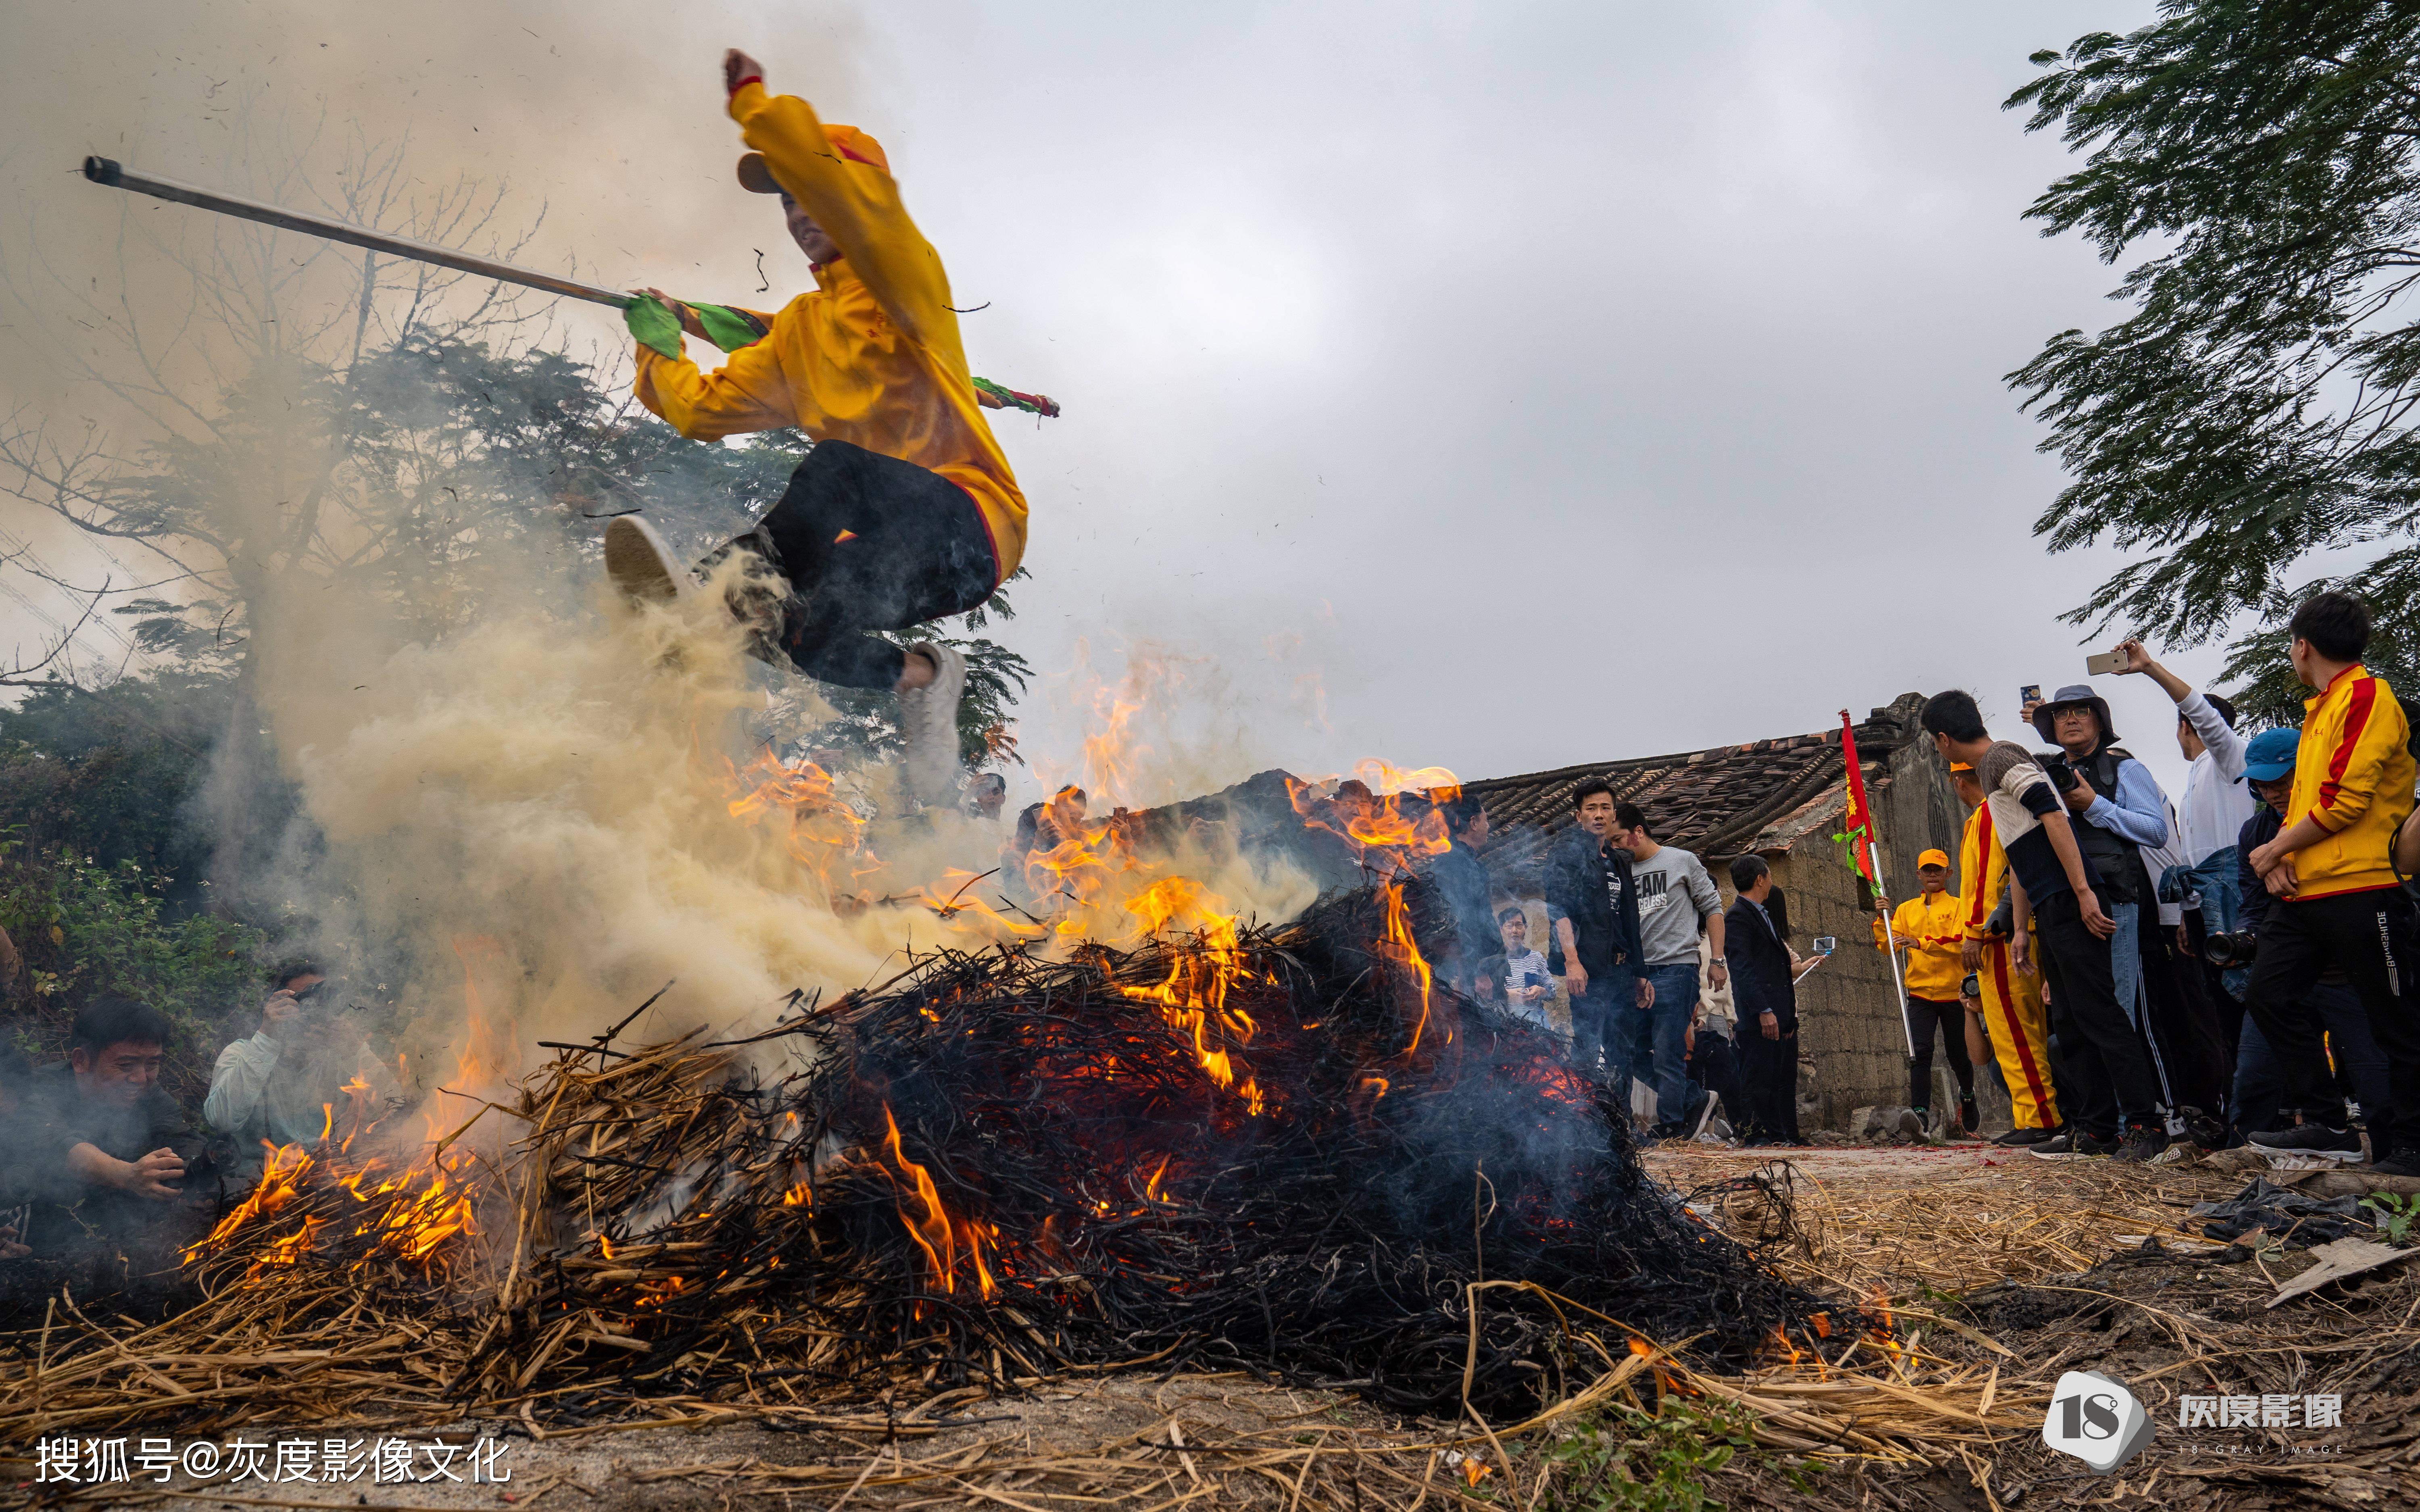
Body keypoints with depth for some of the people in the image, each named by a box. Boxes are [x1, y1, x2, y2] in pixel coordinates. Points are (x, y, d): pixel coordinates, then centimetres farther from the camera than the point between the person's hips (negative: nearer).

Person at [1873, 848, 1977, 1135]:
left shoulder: (1958, 907, 1)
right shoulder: (1906, 910, 11)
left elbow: (1961, 942, -16)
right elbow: (1887, 946, 5)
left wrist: (1921, 943, -28)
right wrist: (1881, 918, -10)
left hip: (1953, 993, -1)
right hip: (1920, 992, 2)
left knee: (1957, 1054, 12)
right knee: (1920, 1051, -15)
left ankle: (1968, 1095, 41)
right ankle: (1920, 1111, -18)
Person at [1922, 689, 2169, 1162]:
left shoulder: (2002, 758, -7)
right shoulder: (1991, 768, 22)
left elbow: (2053, 816, -19)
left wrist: (2083, 892, -23)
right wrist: (2021, 927, 24)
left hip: (2069, 902, -10)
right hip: (2049, 909, 10)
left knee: (2097, 1011, -11)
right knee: (2070, 1021, 9)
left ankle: (2146, 1123, -9)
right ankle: (2094, 1128, 12)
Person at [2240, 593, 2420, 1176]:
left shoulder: (2368, 697, -10)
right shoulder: (2319, 709, 20)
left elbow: (2345, 801, -18)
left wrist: (2276, 849, -8)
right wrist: (2283, 854, 2)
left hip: (2361, 891, -9)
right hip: (2305, 890, 9)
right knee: (2267, 993, 4)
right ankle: (2317, 1117, 11)